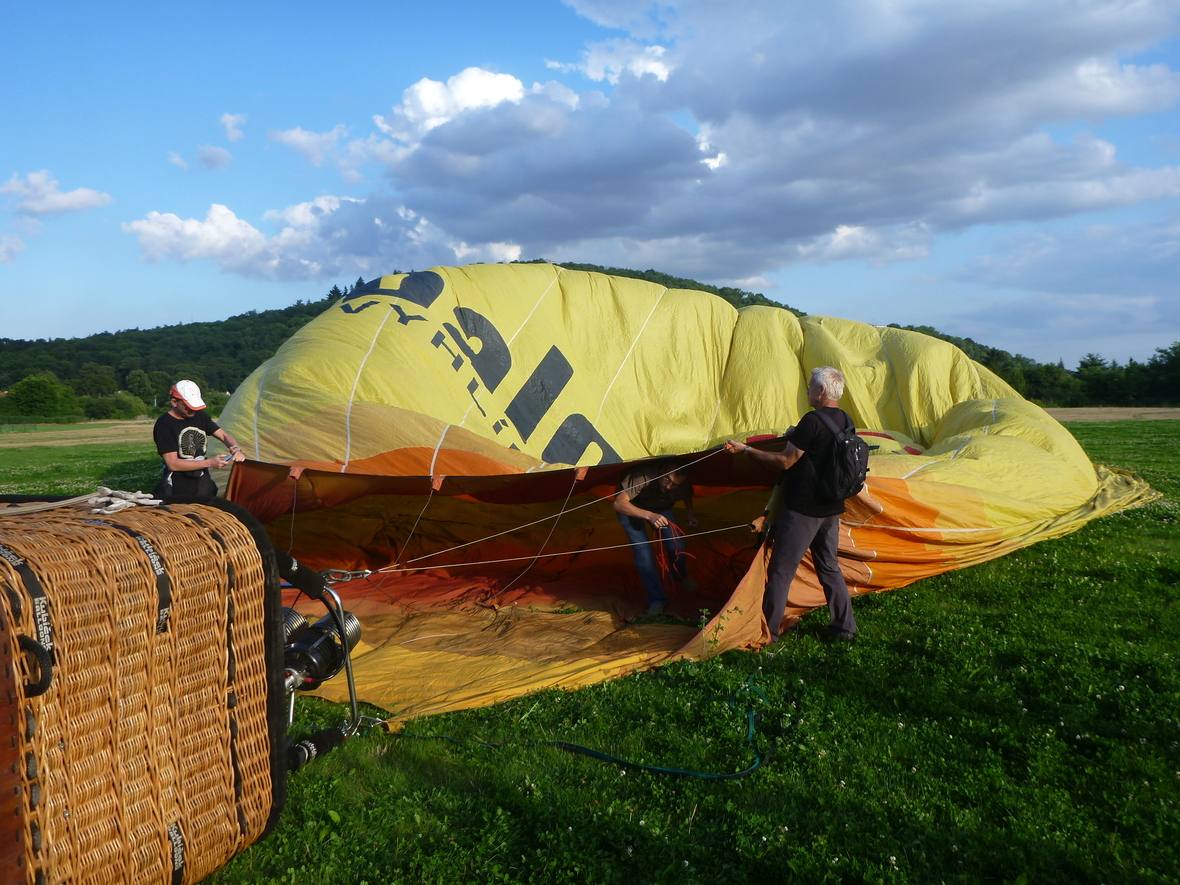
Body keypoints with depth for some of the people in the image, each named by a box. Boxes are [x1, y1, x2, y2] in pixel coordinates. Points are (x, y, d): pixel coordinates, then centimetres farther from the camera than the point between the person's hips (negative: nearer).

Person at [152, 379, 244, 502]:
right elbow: (173, 464, -16)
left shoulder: (200, 416, 5)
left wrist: (236, 449, -13)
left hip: (203, 486, 5)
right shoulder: (163, 425, -12)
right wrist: (210, 463, -21)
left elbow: (223, 435, 10)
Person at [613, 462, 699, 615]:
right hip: (630, 509, -4)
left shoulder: (683, 484, -28)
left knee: (676, 545, -4)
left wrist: (690, 513, -20)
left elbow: (687, 497, -1)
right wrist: (649, 516, -52)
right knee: (643, 551, -17)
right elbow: (619, 504, -43)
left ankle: (682, 579, 29)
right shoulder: (643, 476, -45)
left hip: (660, 507, 4)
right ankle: (657, 600, -3)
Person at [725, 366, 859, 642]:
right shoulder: (846, 421, 7)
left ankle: (768, 632, 7)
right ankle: (845, 627, 24)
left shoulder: (812, 420, -18)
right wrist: (797, 438, 18)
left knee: (781, 570, 1)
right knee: (829, 566, 20)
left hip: (801, 510, -8)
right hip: (831, 509, 8)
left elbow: (785, 461, -16)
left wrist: (745, 449, -12)